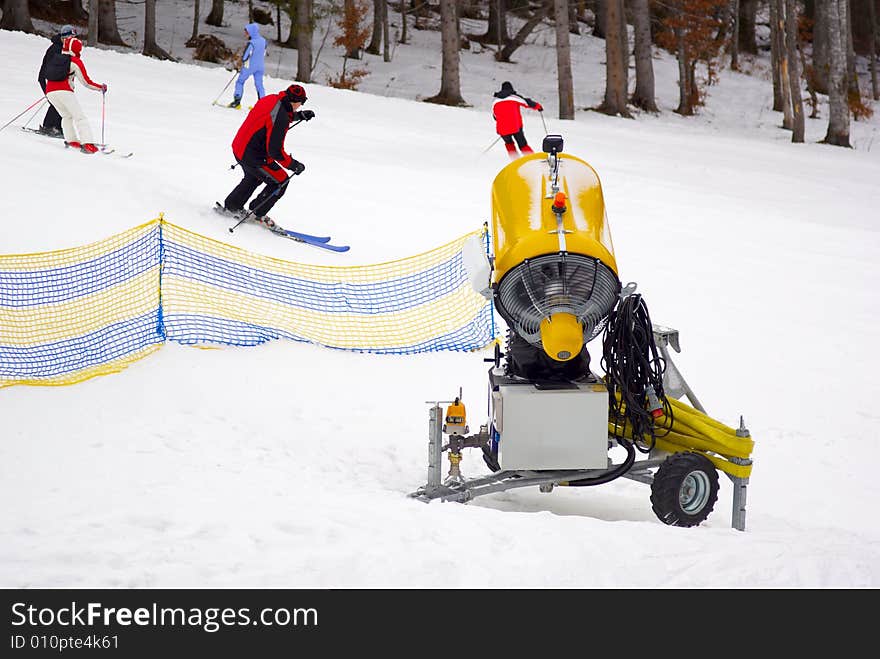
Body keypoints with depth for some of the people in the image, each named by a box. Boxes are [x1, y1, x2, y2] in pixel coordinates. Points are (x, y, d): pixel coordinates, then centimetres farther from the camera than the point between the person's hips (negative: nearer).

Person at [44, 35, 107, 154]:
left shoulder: (54, 58, 19)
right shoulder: (76, 61, 3)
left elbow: (47, 77, 27)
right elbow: (86, 81, 3)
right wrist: (101, 88, 15)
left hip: (50, 91, 6)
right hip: (65, 91, -6)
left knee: (67, 116, 24)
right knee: (79, 117, -5)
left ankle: (71, 140, 12)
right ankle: (87, 143, -20)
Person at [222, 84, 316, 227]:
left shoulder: (271, 99, -3)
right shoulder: (281, 118, -29)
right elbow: (275, 151, -27)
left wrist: (298, 115, 15)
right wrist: (293, 165, -16)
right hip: (252, 157, -9)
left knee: (253, 178, 34)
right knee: (280, 182, 4)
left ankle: (231, 206, 47)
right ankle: (257, 213, 15)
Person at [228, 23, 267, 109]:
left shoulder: (251, 43, -21)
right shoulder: (263, 41, -1)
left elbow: (245, 56, -20)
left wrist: (243, 60, 1)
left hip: (249, 66, -6)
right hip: (260, 66, 6)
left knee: (240, 82, 9)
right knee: (259, 84, 12)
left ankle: (237, 101, 4)